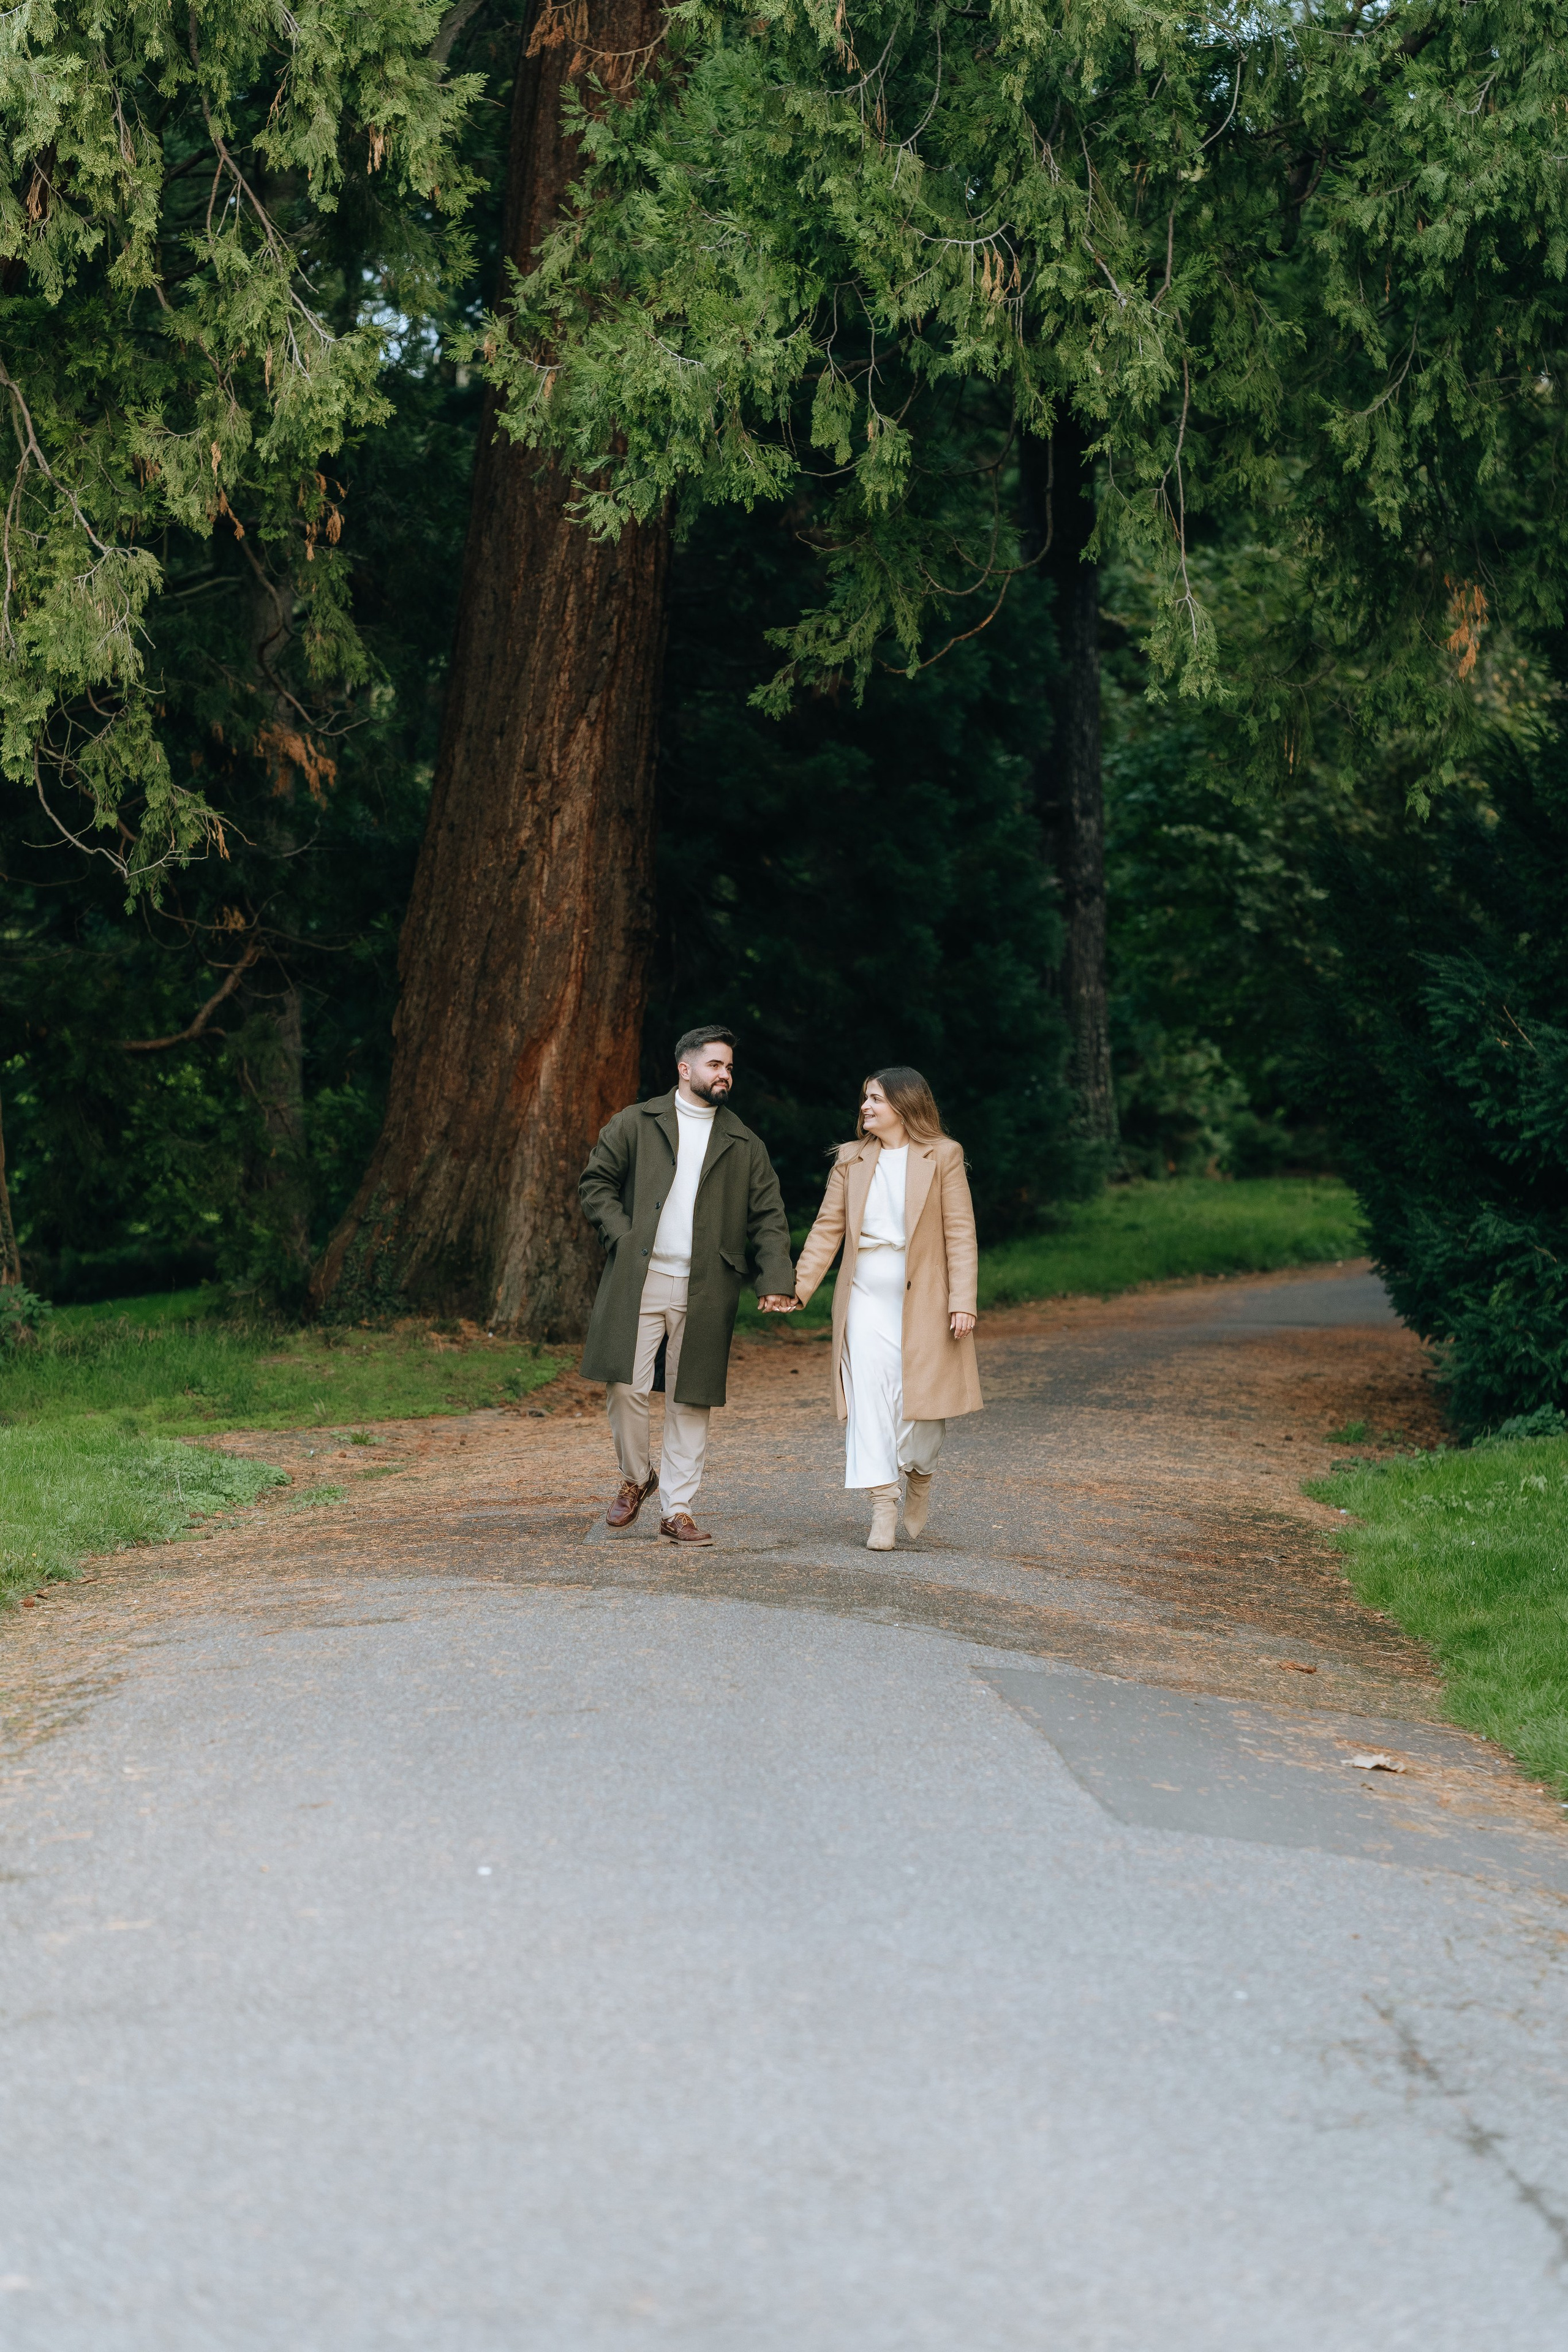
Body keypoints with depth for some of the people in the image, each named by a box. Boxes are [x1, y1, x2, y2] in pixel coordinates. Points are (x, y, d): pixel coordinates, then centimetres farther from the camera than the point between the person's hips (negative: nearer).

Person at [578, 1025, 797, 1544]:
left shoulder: (743, 1146, 13)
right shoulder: (636, 1124, 8)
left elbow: (768, 1217, 10)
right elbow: (596, 1181, 8)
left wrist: (776, 1277, -3)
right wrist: (622, 1236, -6)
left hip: (704, 1290, 2)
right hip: (637, 1283, -2)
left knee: (691, 1402, 2)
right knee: (626, 1386, -7)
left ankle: (677, 1509, 9)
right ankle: (635, 1479, 18)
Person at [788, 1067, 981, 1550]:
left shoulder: (942, 1157, -1)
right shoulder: (851, 1159, 9)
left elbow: (960, 1233, -4)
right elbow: (828, 1228, 7)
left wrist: (963, 1302, -12)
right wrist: (800, 1286, -4)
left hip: (922, 1300, -2)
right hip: (866, 1296, 2)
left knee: (919, 1398, 0)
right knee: (868, 1397, -6)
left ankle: (919, 1476, 31)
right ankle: (883, 1509, -5)